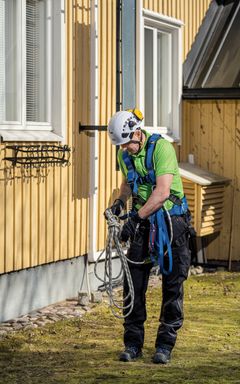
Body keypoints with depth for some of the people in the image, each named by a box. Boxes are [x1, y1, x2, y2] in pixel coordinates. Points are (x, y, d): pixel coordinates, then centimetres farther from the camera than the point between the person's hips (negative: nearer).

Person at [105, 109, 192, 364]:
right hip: (143, 223, 5)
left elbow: (162, 192, -28)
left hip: (171, 221, -5)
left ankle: (165, 345, 8)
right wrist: (120, 201, 2)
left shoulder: (162, 147, -19)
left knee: (173, 284, -1)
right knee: (133, 283, 0)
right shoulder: (124, 154, 2)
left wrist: (135, 218, -30)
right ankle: (133, 343, 9)